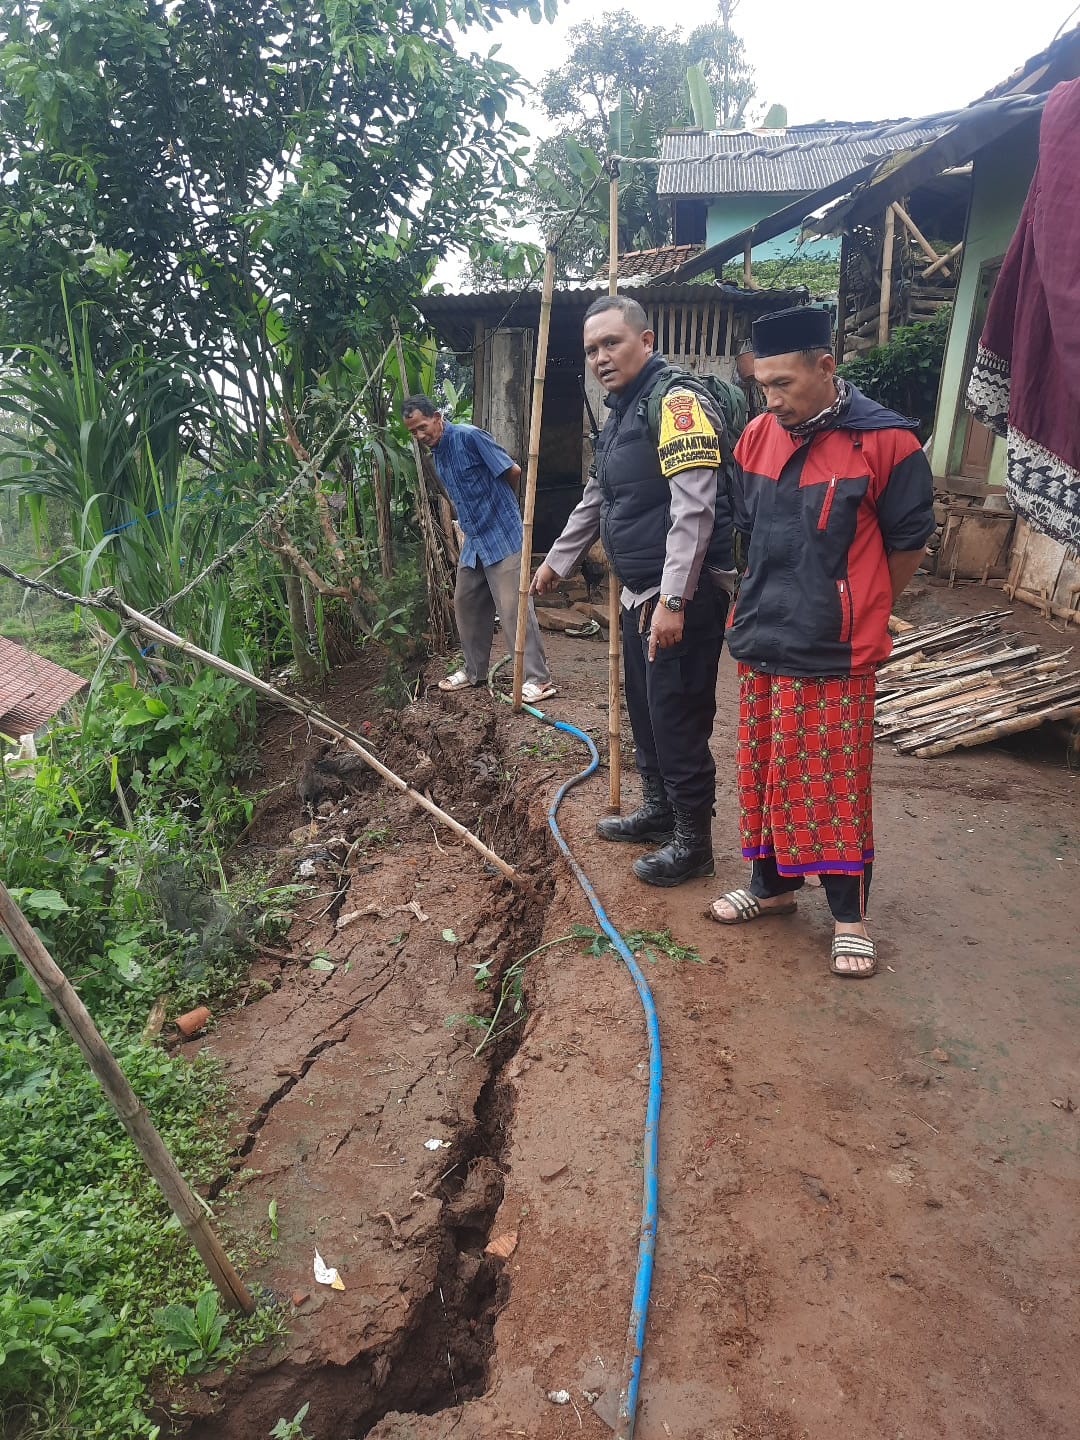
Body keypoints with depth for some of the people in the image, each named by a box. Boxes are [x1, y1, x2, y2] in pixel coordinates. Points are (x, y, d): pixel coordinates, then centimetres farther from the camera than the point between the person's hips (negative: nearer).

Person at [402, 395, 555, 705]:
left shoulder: (469, 436, -14)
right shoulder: (436, 454, 11)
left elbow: (513, 472, -11)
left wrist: (499, 505, 6)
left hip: (502, 536, -9)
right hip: (473, 540, 9)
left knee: (513, 607, -10)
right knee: (466, 604, 14)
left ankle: (538, 678, -7)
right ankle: (475, 671, 28)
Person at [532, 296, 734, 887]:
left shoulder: (676, 402, -14)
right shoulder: (618, 415, 17)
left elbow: (694, 509, -24)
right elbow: (595, 502, 29)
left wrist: (673, 600, -28)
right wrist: (557, 560, 36)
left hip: (684, 596, -10)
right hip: (639, 593, 10)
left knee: (678, 721, -3)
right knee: (644, 710, 19)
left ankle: (692, 844, 11)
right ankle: (657, 811, 36)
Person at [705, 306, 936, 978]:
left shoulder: (886, 440, -12)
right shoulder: (758, 436, 4)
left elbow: (909, 540, -2)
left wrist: (856, 612, 7)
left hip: (835, 653, -5)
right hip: (761, 643, 6)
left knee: (836, 784, 3)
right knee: (765, 772, 15)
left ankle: (849, 914, 18)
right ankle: (773, 884, 33)